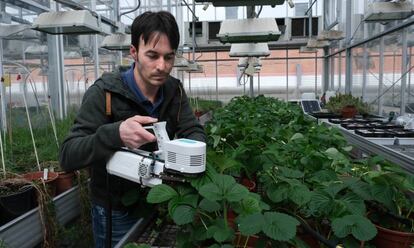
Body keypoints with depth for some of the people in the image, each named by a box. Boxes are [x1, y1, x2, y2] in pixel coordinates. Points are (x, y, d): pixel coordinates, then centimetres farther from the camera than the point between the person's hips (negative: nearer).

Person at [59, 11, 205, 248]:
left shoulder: (174, 90, -6)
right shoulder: (103, 94, -23)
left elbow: (195, 132, -7)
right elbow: (68, 156, -26)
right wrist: (115, 133, -45)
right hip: (116, 212, -4)